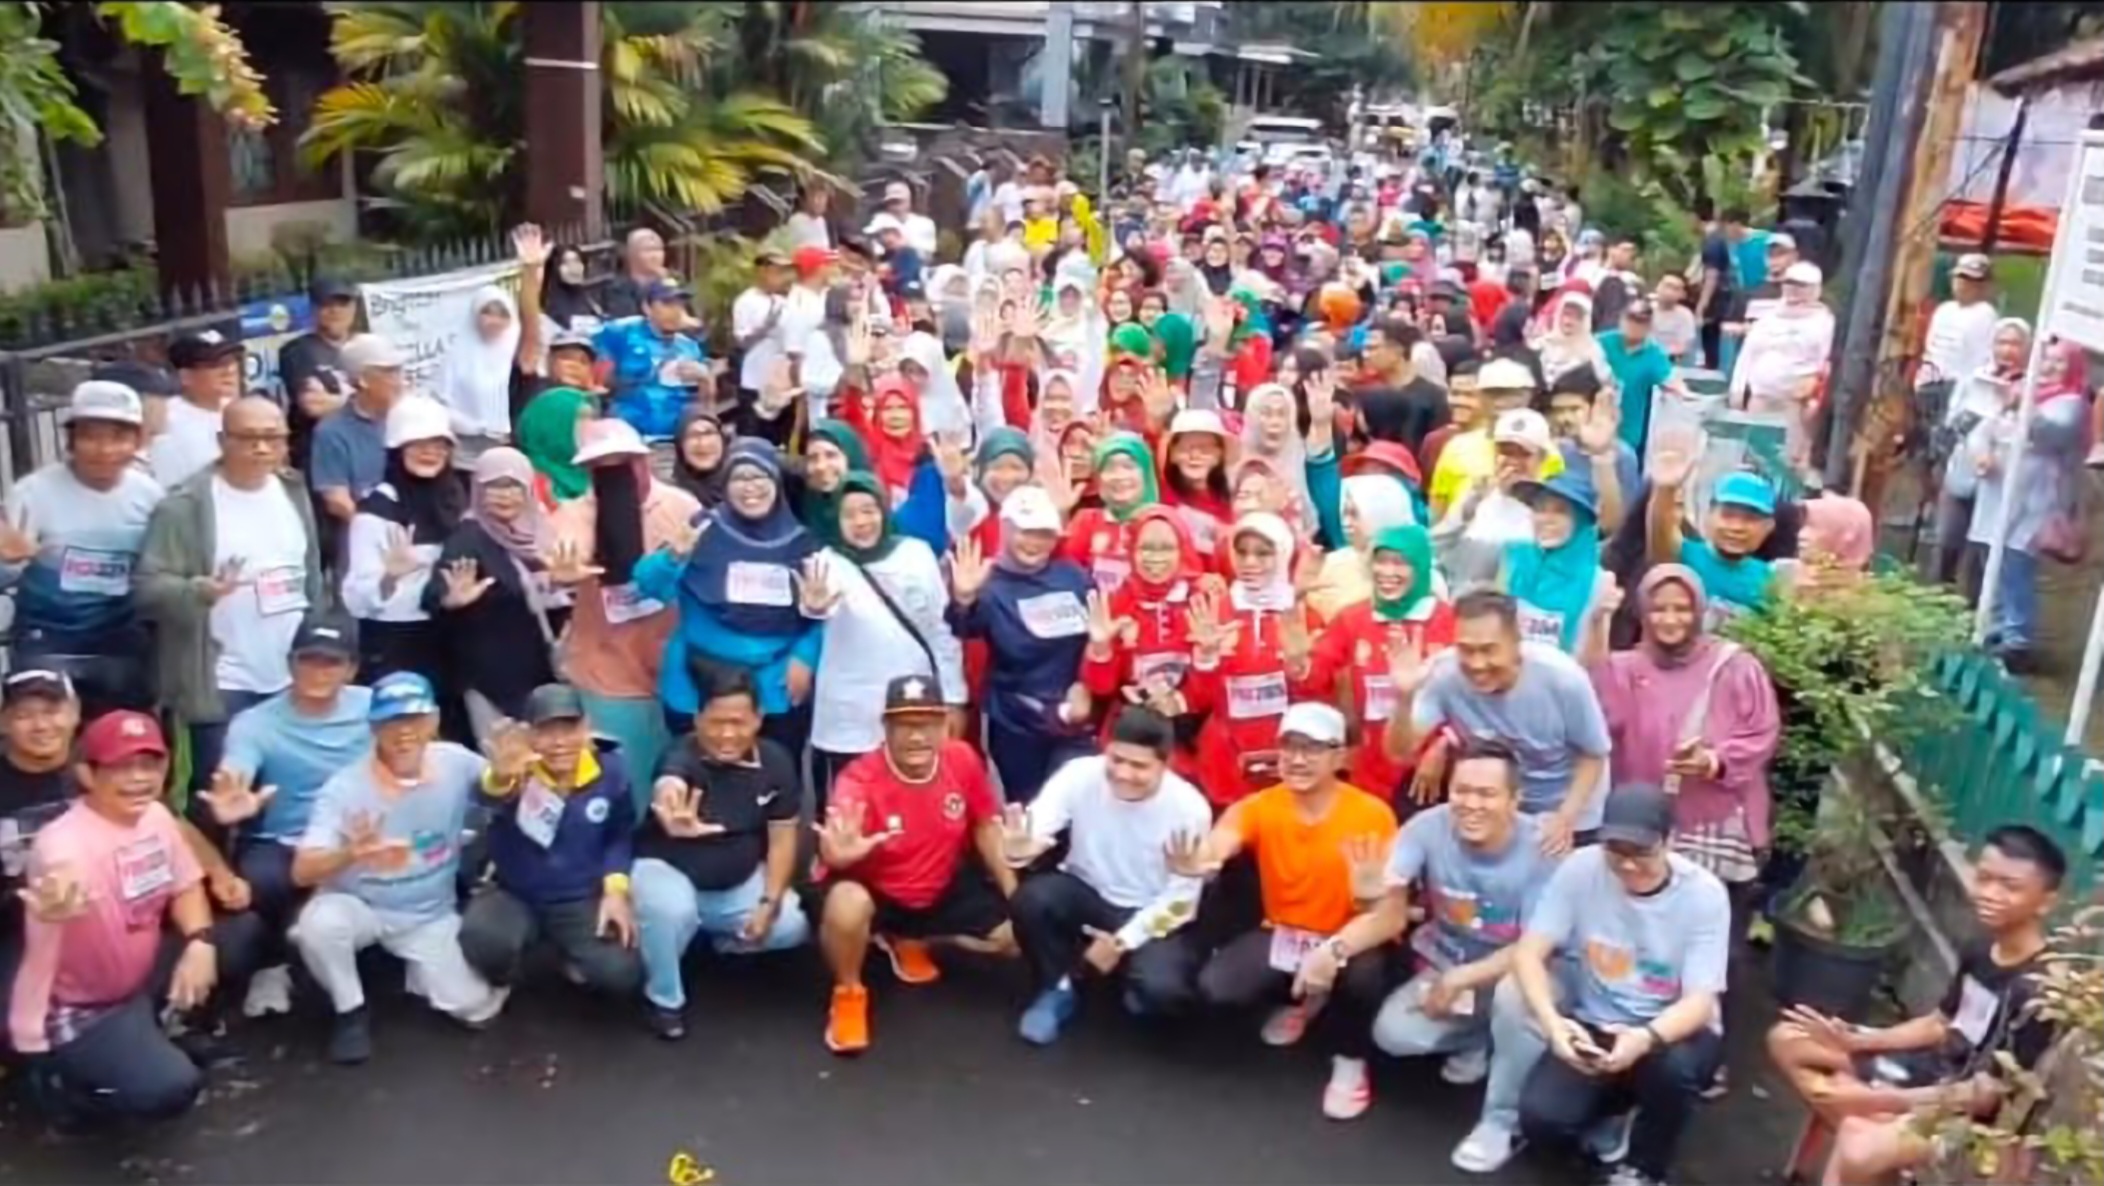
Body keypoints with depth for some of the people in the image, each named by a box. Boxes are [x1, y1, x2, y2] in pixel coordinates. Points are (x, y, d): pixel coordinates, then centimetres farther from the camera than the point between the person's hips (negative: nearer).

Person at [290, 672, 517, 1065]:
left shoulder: (456, 763, -15)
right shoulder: (344, 788, -23)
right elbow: (302, 872, -28)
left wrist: (505, 774, -22)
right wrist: (349, 854, -52)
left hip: (431, 917, 2)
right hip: (360, 909, -2)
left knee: (477, 1006, -8)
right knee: (319, 922, -36)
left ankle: (417, 971, 26)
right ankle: (352, 1011, -5)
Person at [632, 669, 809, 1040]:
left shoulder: (776, 761, -15)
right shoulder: (682, 756, -29)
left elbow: (782, 837, -7)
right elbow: (668, 790, -55)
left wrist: (769, 902, -17)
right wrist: (674, 816, -80)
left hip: (739, 882, 5)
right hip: (669, 868, -4)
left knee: (791, 927, -14)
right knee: (670, 910, -36)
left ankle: (722, 942, 19)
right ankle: (663, 999, -6)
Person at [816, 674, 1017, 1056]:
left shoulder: (963, 760, -15)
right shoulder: (859, 779, -29)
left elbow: (985, 826, 1)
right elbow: (834, 853, -43)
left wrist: (1013, 892, -3)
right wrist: (840, 852, -67)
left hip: (944, 891, 5)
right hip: (874, 893, -5)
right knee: (845, 906, -39)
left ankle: (909, 941, 19)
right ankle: (848, 994, -4)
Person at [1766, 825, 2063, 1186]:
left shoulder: (2037, 989, -25)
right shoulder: (1981, 950, 1)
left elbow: (1988, 1094, -24)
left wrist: (1880, 1101, -29)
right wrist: (1854, 1041, -3)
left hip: (1969, 1111, -9)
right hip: (1937, 1069, 9)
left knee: (1860, 1152, -36)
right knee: (1786, 1039, 4)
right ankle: (1858, 1128, -9)